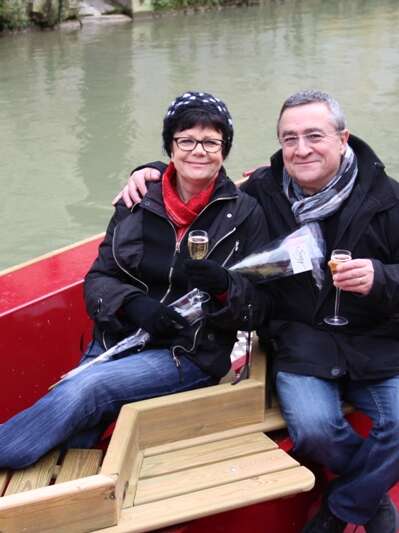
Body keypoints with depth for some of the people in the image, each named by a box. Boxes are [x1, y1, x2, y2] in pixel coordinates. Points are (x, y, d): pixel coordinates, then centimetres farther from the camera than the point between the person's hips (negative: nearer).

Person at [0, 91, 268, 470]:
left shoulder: (245, 214, -2)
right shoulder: (137, 205, 6)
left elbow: (257, 308, -1)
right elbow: (97, 281, 6)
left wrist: (223, 287, -24)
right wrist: (133, 303, -16)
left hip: (190, 354, -3)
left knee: (84, 390, -26)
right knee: (69, 451, -17)